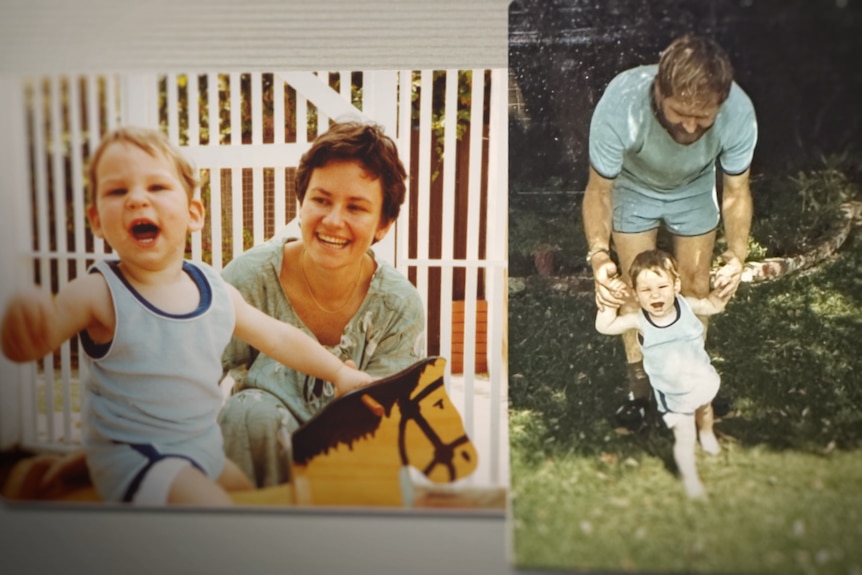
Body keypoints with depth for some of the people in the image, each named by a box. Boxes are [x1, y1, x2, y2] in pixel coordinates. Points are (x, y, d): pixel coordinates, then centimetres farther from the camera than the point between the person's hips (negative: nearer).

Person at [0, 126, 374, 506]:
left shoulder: (217, 290, -4)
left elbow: (278, 338, 8)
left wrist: (340, 372, 13)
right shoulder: (99, 294, -18)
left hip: (205, 450, 6)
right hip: (133, 459, -6)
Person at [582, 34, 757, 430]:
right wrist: (598, 255, -47)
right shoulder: (620, 104, -42)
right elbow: (598, 190, -30)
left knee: (695, 289, 9)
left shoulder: (739, 112, -36)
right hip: (633, 190, -1)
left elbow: (736, 192, -19)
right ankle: (639, 387, 24)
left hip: (695, 192, 2)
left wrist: (737, 254, -36)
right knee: (634, 291, 3)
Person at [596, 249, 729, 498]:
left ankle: (706, 432, 71)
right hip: (672, 394, -3)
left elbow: (714, 305, -4)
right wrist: (610, 301, -37)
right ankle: (689, 478, 34)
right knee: (684, 436, 6)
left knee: (704, 409, 35)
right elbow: (604, 326, -25)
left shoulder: (687, 305, -22)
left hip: (702, 380, 4)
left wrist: (723, 289, -23)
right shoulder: (640, 321, -28)